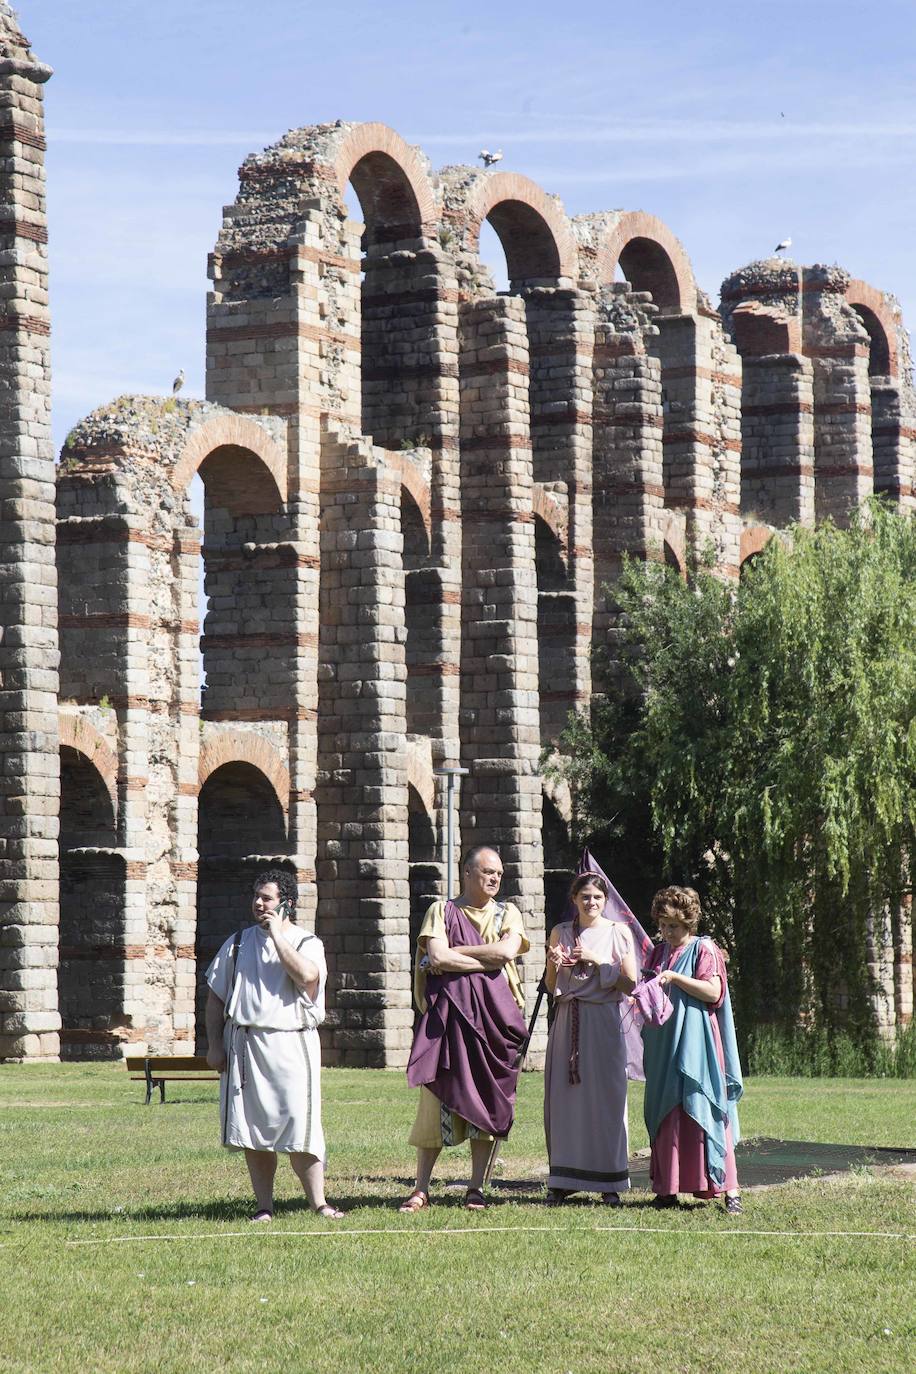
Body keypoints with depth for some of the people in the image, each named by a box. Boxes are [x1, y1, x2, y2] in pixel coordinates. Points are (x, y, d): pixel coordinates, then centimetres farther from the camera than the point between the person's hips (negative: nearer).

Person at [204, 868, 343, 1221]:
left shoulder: (307, 943, 4)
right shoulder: (239, 943, 13)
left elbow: (307, 975, -19)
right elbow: (216, 996, 15)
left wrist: (277, 935, -11)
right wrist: (214, 1045, 6)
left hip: (291, 1046, -3)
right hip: (245, 1044, 3)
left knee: (300, 1125, -8)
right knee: (253, 1128, 1)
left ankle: (318, 1202, 0)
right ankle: (264, 1206, 7)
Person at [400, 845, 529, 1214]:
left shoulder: (507, 913, 12)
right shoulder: (442, 911, 7)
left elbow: (507, 951, -8)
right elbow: (438, 958, -9)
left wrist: (453, 953, -7)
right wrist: (488, 960, -8)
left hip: (494, 1016, 2)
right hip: (449, 1015, -2)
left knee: (487, 1100, 0)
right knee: (438, 1097, -4)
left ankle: (476, 1189, 5)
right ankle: (421, 1189, -1)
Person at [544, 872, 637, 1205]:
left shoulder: (618, 933, 2)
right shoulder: (561, 932, 10)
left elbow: (630, 984, -1)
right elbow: (551, 987, 14)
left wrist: (598, 962, -12)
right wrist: (554, 965, -7)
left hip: (604, 1022, -3)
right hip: (567, 1022, 3)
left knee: (606, 1098, -3)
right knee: (564, 1098, 1)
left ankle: (609, 1183, 2)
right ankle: (562, 1181, 5)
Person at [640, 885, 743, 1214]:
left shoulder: (704, 949, -2)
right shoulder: (658, 952, 17)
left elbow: (714, 992, -13)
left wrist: (674, 977, -17)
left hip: (695, 1045, -6)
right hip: (663, 1045, 6)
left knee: (700, 1111, -10)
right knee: (664, 1116, 3)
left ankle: (729, 1189, -10)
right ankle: (667, 1189, 6)